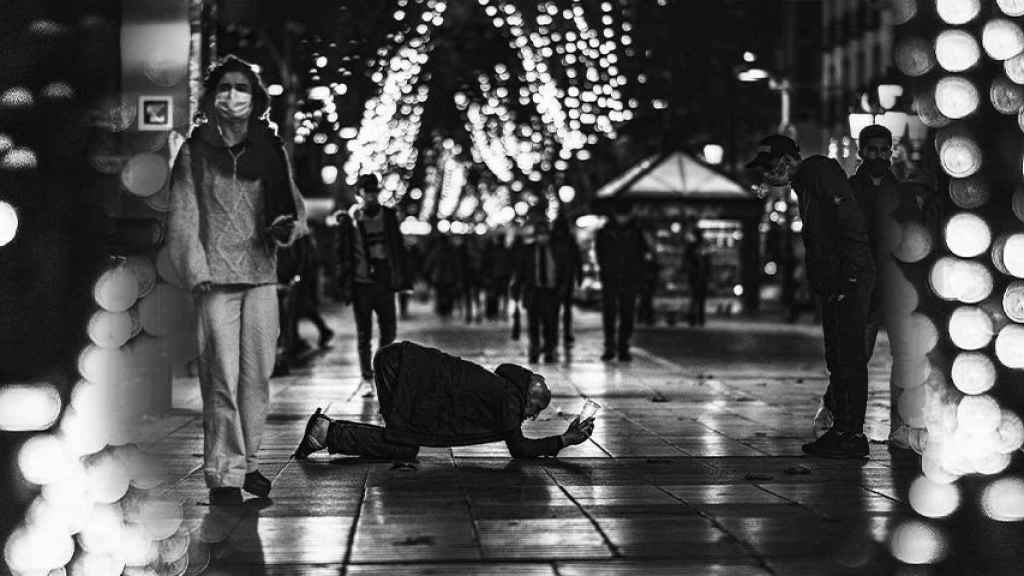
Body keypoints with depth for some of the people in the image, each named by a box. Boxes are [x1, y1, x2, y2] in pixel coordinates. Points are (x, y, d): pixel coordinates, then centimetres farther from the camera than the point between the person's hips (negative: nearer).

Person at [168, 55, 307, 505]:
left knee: (258, 374, 7)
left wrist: (288, 225, -9)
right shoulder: (195, 152, 2)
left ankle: (248, 463, 20)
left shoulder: (270, 150, 10)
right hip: (217, 279, -3)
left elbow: (291, 203, 15)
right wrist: (197, 271, -13)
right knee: (222, 378, -8)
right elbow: (183, 218, -1)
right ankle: (223, 476, -4)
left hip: (261, 274, 3)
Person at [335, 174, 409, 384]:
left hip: (385, 282, 3)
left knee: (389, 331, 5)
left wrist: (401, 277, 4)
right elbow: (343, 255, -2)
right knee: (364, 334, 5)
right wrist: (345, 285, -7)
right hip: (361, 284, -3)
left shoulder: (388, 216, 8)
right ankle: (367, 378, 12)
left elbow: (399, 248, 11)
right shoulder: (349, 220, -2)